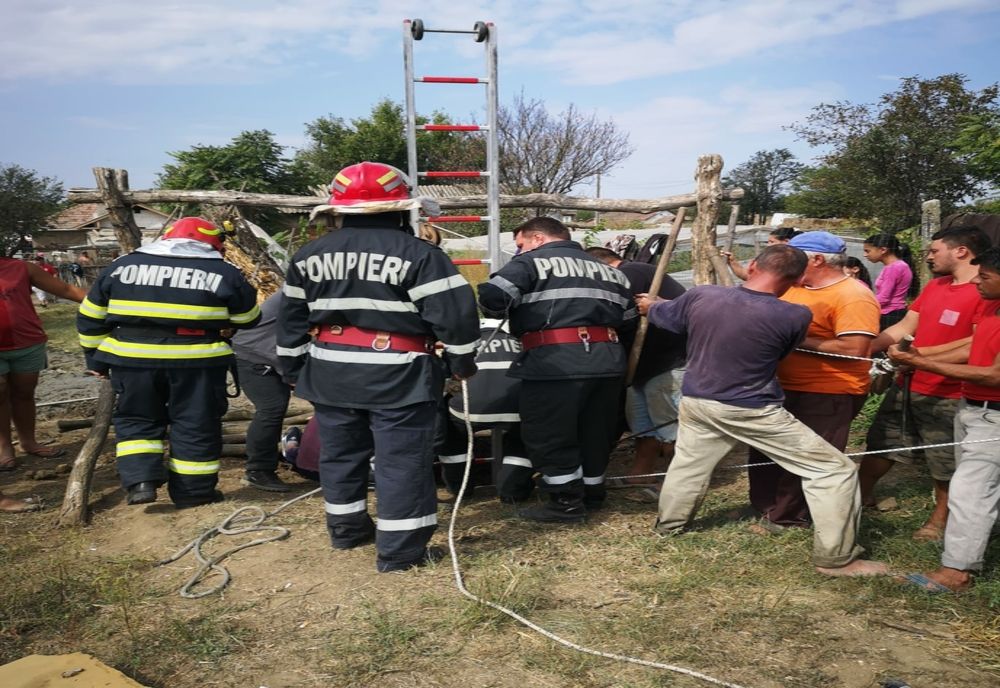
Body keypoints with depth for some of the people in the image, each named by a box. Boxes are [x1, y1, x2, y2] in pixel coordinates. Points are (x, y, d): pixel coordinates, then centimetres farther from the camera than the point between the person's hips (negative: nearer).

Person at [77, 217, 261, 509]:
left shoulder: (121, 266, 10)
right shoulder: (223, 273, 1)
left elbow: (90, 318, 14)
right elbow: (247, 319, 12)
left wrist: (96, 359, 23)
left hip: (132, 357, 2)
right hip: (197, 361, -2)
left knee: (136, 420, 19)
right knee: (196, 425, 10)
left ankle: (140, 480, 5)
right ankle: (194, 492, 18)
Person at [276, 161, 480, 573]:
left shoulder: (309, 256, 8)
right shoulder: (418, 254, -10)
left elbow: (292, 319, 13)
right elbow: (454, 313, -13)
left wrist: (294, 369, 22)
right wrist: (461, 362, 1)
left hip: (330, 371, 5)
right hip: (397, 376, -5)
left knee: (340, 452, 20)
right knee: (402, 460, 2)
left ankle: (346, 528, 35)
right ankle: (400, 549, 6)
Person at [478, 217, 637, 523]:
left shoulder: (532, 262, 2)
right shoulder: (608, 270, 23)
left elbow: (492, 296, -11)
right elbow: (629, 318, 24)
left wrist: (513, 312, 9)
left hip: (556, 363, -7)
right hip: (608, 360, 7)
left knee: (548, 434, 5)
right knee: (594, 431, 20)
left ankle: (567, 502, 10)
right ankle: (592, 491, 33)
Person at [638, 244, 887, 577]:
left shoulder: (700, 295, -10)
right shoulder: (795, 316, -18)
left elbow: (664, 315, 11)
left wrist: (650, 305, 36)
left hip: (696, 402, 5)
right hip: (754, 412, -5)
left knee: (688, 464, 31)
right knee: (834, 469, 7)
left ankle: (668, 524, 49)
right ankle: (835, 558, 12)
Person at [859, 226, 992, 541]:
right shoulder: (934, 286, 11)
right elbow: (905, 327, 12)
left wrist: (919, 353, -24)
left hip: (948, 395, -8)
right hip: (907, 385, 8)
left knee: (945, 462, 8)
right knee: (881, 443, 18)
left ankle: (940, 518, 26)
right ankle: (862, 495, 34)